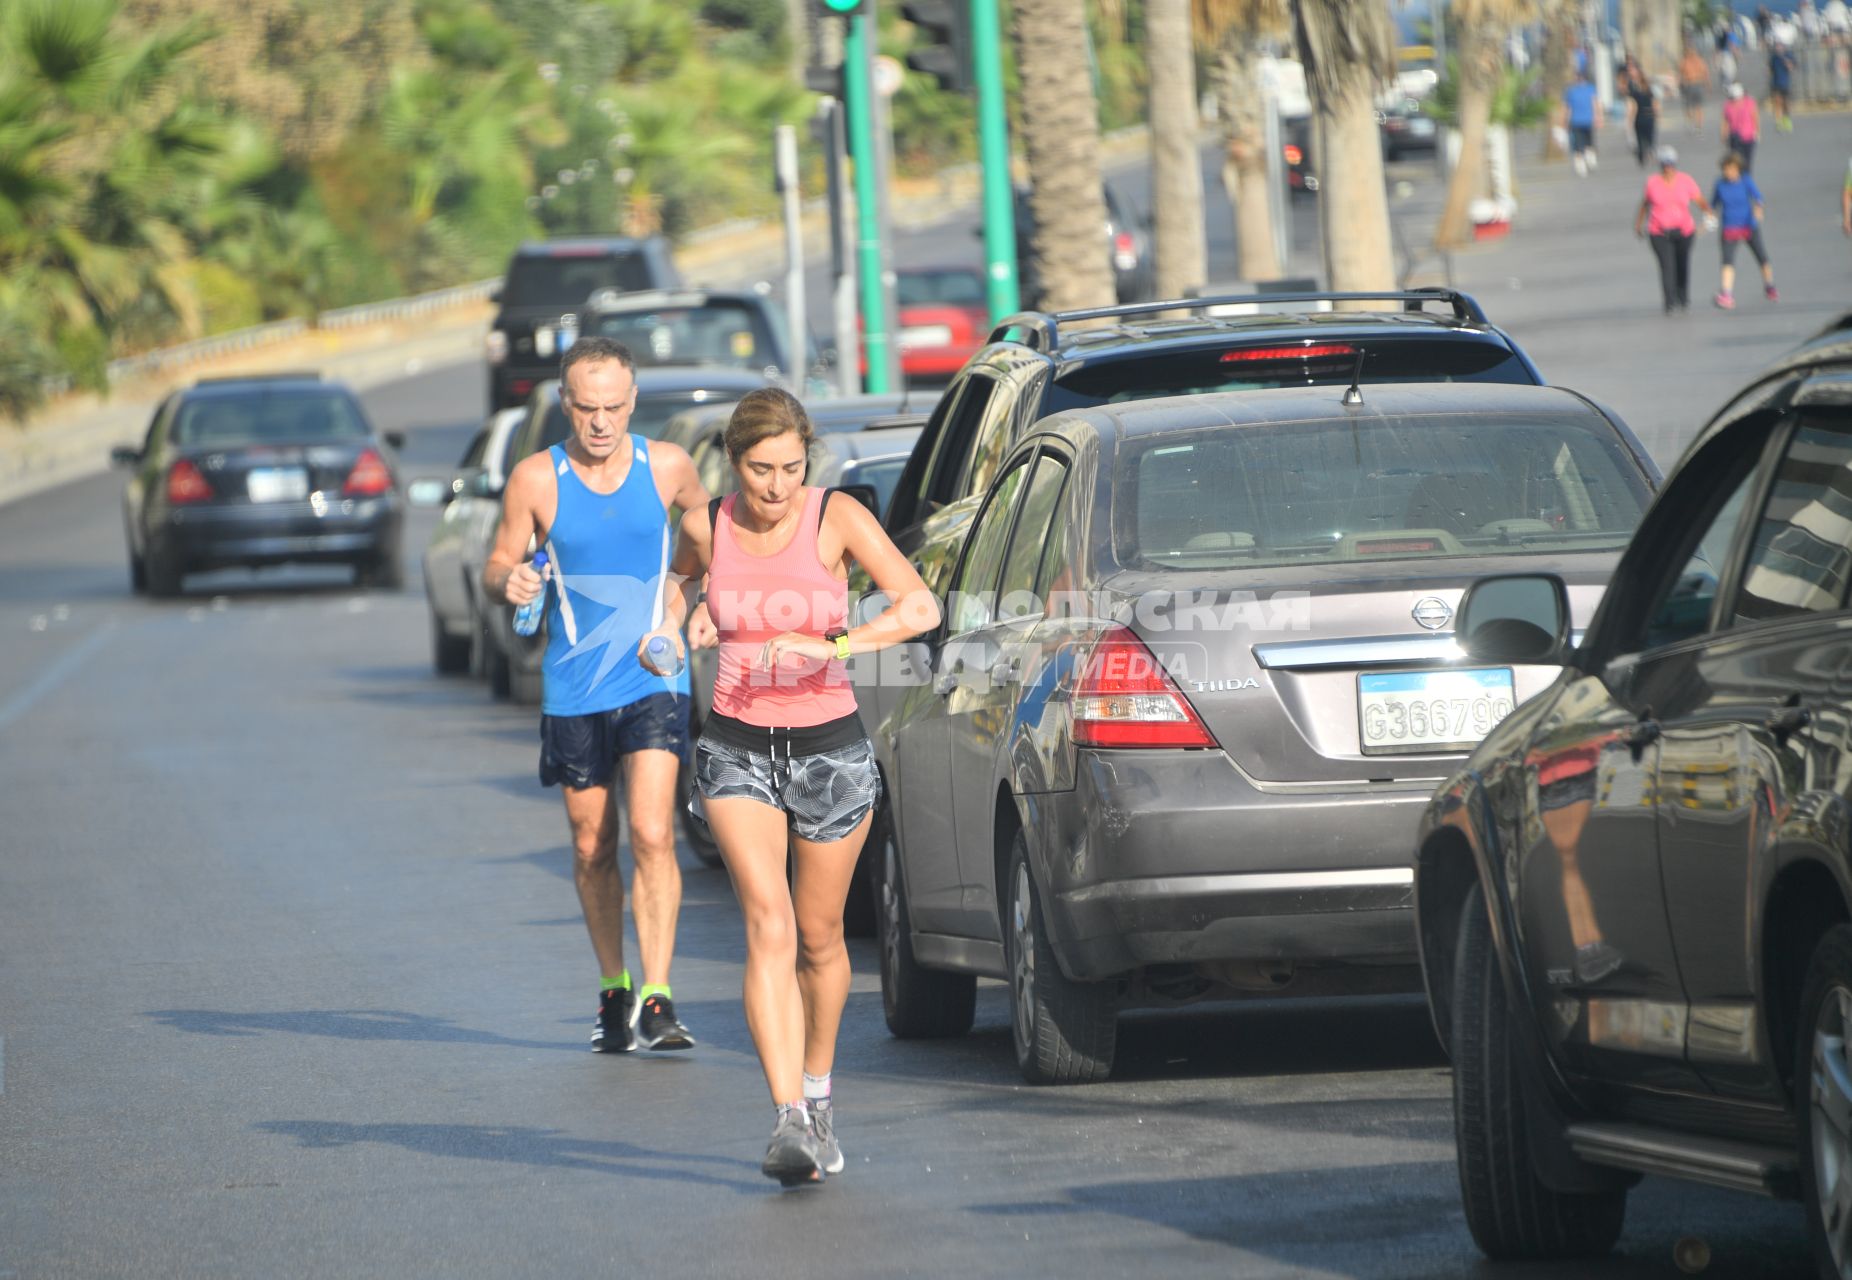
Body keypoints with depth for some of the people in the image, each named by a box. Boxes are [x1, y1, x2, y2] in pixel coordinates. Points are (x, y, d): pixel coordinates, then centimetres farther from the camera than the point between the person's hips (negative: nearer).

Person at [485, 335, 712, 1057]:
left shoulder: (665, 468, -2)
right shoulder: (537, 479, -4)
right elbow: (498, 564, 2)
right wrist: (507, 580, -21)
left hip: (653, 680, -1)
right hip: (573, 691, 1)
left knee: (650, 835, -15)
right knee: (593, 848, 9)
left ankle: (655, 1001, -18)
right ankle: (613, 992, 26)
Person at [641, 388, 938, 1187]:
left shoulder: (836, 520, -11)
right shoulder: (706, 526, -3)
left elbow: (920, 609, -21)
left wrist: (830, 646, -30)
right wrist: (665, 627, 6)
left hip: (830, 751, 0)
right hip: (737, 751, 0)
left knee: (819, 938, 13)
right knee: (769, 926, -17)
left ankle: (818, 1089, 38)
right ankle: (791, 1121, -25)